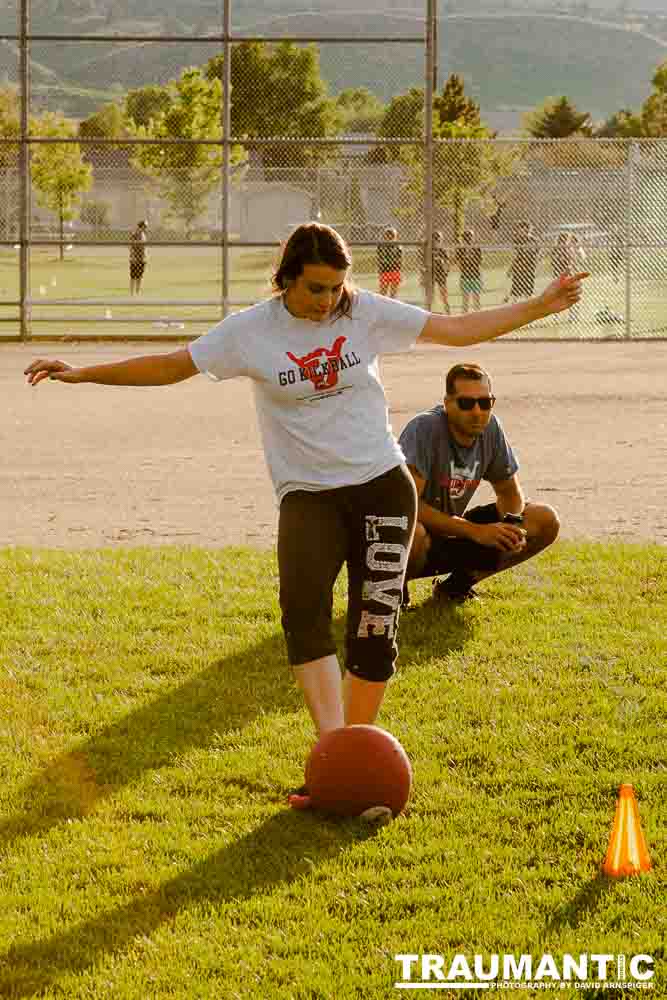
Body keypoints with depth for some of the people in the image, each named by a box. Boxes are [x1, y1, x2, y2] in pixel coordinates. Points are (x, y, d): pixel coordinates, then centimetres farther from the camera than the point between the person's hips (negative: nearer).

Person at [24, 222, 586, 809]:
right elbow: (171, 366, 2)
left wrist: (541, 307, -1)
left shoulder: (367, 314, 0)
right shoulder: (252, 331, -2)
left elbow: (459, 330, 4)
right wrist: (82, 373, -3)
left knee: (375, 628, -5)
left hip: (383, 485, 1)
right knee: (302, 607, -27)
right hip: (307, 493, -1)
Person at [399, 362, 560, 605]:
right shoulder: (424, 428, -23)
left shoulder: (490, 427, -4)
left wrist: (512, 526, -14)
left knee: (546, 521, -5)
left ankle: (458, 582, 6)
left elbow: (509, 491, 10)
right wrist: (476, 532, -33)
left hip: (452, 538, 7)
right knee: (411, 533, -43)